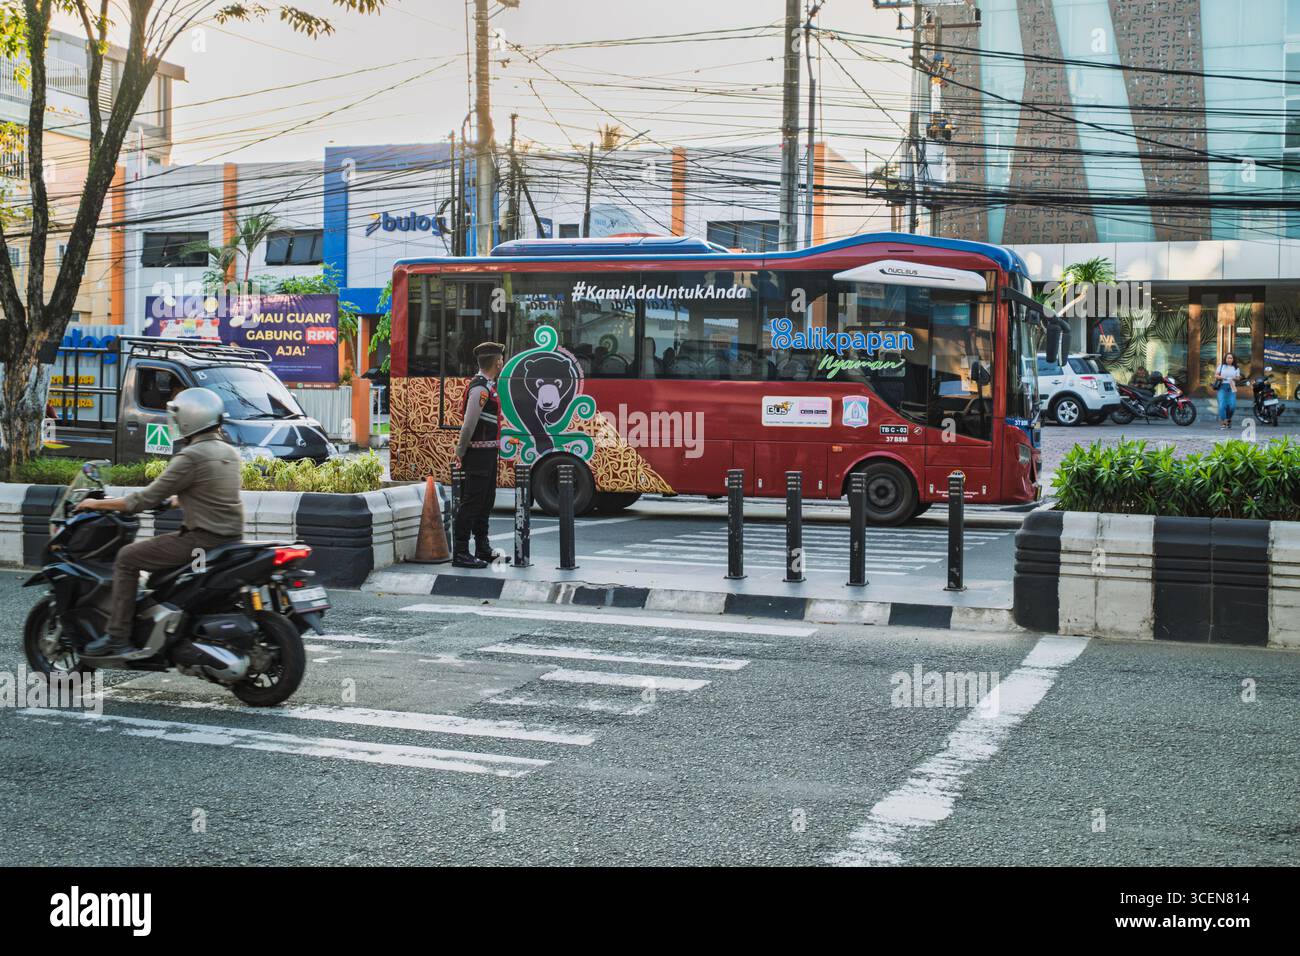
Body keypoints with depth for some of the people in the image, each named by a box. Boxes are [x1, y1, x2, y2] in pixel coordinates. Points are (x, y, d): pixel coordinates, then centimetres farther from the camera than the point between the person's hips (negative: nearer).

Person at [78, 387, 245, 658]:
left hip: (202, 539, -9)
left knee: (127, 558, 1)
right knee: (155, 543, 32)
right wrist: (176, 500, 36)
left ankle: (118, 637, -3)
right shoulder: (229, 452, 11)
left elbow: (146, 499, -12)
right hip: (231, 536, 9)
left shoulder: (190, 457, -15)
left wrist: (97, 504, -2)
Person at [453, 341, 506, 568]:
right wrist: (460, 453, -13)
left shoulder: (488, 386, 14)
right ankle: (460, 553, -6)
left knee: (486, 501, 17)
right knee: (472, 501, -8)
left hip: (488, 453, 10)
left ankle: (483, 549, 27)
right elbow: (469, 424, -20)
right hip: (479, 454, -10)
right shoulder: (480, 389, -18)